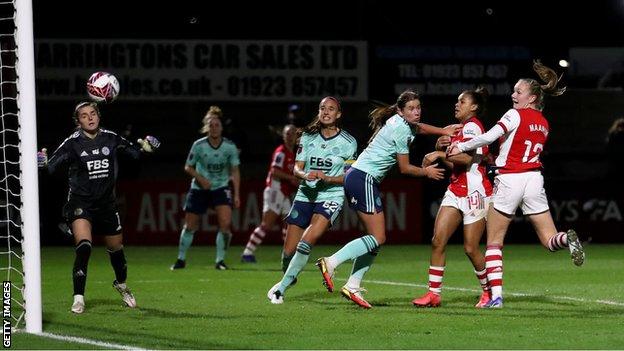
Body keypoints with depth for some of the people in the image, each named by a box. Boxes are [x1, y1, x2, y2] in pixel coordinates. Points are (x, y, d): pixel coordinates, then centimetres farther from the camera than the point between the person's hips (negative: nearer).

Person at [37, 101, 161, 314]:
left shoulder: (111, 139, -2)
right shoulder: (72, 143, -11)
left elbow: (134, 151, 11)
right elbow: (52, 166, -17)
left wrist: (145, 145, -8)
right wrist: (42, 161, -38)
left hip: (106, 202, 4)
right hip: (80, 202, -4)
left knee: (116, 248, 18)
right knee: (83, 246, -25)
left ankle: (121, 284, 48)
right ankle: (78, 298, -18)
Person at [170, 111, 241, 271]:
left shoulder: (229, 147, -7)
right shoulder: (199, 145, -11)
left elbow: (235, 171, 3)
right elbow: (188, 167, 2)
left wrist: (236, 194, -1)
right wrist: (200, 178, -16)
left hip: (221, 188, 0)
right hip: (199, 189, 0)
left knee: (225, 223, -19)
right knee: (190, 226, 3)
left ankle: (220, 260, -6)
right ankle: (181, 259, 22)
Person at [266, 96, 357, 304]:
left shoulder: (349, 142, -1)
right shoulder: (308, 137, 7)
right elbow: (297, 168, 4)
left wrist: (328, 179, -17)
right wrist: (305, 174, -19)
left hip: (331, 196, -3)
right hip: (305, 195, 3)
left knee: (307, 241, -25)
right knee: (289, 251, -2)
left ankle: (282, 287, -16)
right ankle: (288, 277, 29)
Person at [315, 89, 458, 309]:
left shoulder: (404, 123, 13)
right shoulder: (400, 129, -14)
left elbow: (418, 127, 40)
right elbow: (405, 168, -7)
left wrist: (443, 131, 33)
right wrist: (427, 172, 9)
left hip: (357, 177, 10)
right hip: (363, 179, -10)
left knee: (376, 238, 8)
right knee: (377, 237, -13)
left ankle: (353, 286, 4)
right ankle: (331, 263, -18)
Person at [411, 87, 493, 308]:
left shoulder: (472, 126, -11)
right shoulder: (462, 128, 19)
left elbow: (467, 158, -25)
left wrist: (440, 153, -21)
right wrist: (441, 149, 6)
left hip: (474, 192, -9)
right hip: (456, 191, 9)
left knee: (470, 248, -4)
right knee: (437, 241, -3)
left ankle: (489, 291, 15)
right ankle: (434, 293, -2)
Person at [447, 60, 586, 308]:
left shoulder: (515, 115, -7)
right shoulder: (544, 123, 14)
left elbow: (488, 138, -18)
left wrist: (461, 147, -10)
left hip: (509, 180, -5)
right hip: (534, 180, 5)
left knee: (494, 242, 5)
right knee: (549, 240, 5)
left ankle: (496, 295, -4)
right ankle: (567, 239, -30)